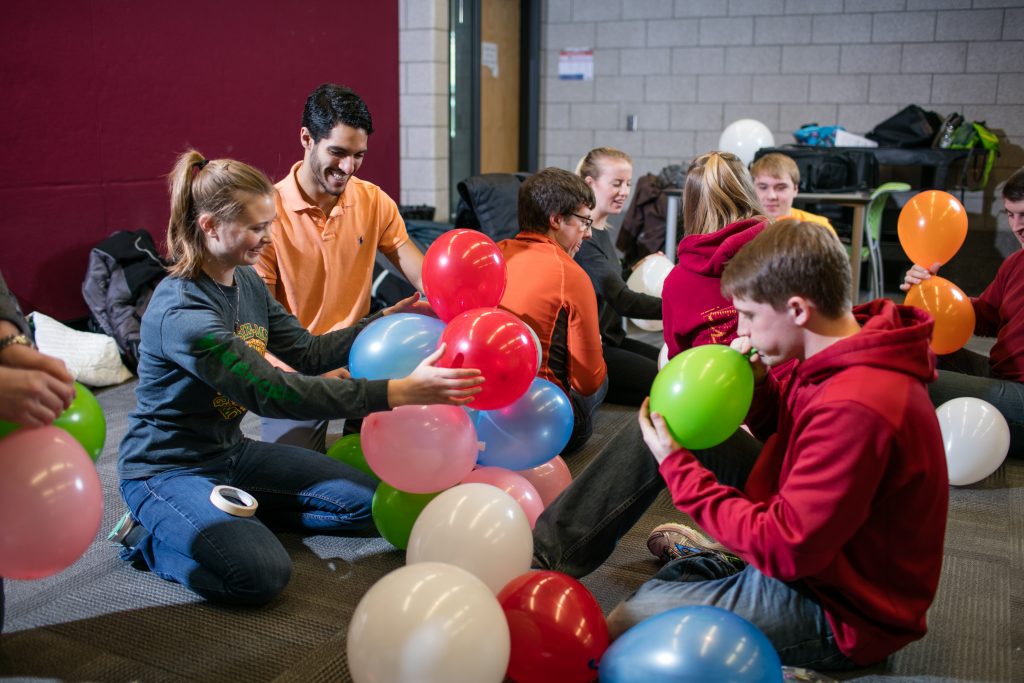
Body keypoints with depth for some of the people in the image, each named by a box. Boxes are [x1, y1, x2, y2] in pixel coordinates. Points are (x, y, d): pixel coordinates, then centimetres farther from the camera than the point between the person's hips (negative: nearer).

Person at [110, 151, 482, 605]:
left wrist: (387, 321, -9)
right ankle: (148, 536, -1)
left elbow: (308, 352, 4)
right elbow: (272, 393, -36)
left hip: (231, 452, 8)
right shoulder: (180, 313, -29)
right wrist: (397, 392, -42)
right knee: (261, 575, -29)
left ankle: (233, 512, 12)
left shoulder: (247, 281, -1)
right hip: (168, 469, -8)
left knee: (366, 503, 5)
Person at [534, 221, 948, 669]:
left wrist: (678, 468, -22)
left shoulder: (857, 406, -34)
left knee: (617, 624, -14)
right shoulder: (841, 356, -5)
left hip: (838, 609, -9)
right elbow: (788, 435, 12)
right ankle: (552, 547, 4)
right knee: (657, 428, 1)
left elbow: (785, 549, -30)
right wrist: (757, 388, -10)